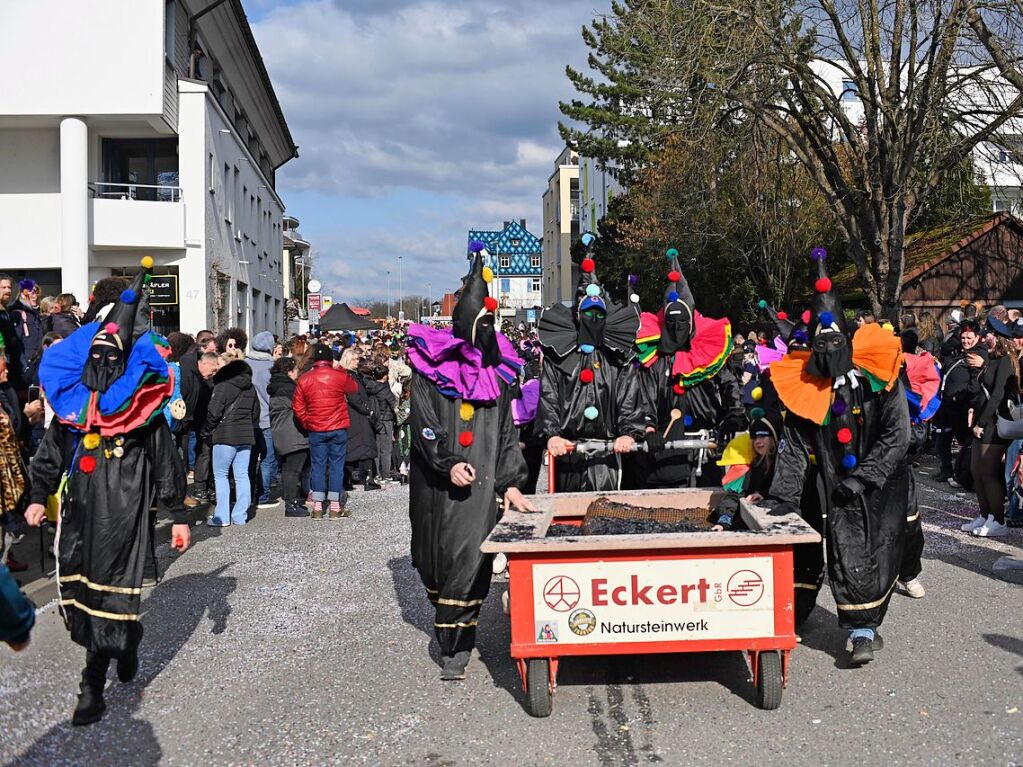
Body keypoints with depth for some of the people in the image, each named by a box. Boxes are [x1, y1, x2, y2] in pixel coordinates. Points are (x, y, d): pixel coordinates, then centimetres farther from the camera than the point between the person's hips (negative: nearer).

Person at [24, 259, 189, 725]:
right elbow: (49, 454, 17)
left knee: (107, 590, -3)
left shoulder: (144, 407, -3)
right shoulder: (69, 401, 8)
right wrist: (38, 496, 8)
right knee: (76, 584, 5)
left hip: (124, 510, -4)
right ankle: (125, 642, 31)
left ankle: (93, 687, 8)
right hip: (78, 509, 4)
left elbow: (166, 463, 0)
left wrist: (179, 516, 0)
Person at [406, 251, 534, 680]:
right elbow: (422, 422, -6)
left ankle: (456, 645, -3)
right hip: (436, 482, 0)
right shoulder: (430, 364, 0)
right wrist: (449, 464, -20)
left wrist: (510, 482, 2)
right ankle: (448, 622, 36)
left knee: (469, 557, -10)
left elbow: (506, 430, 10)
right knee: (434, 556, 11)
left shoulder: (499, 370, 9)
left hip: (480, 480, 1)